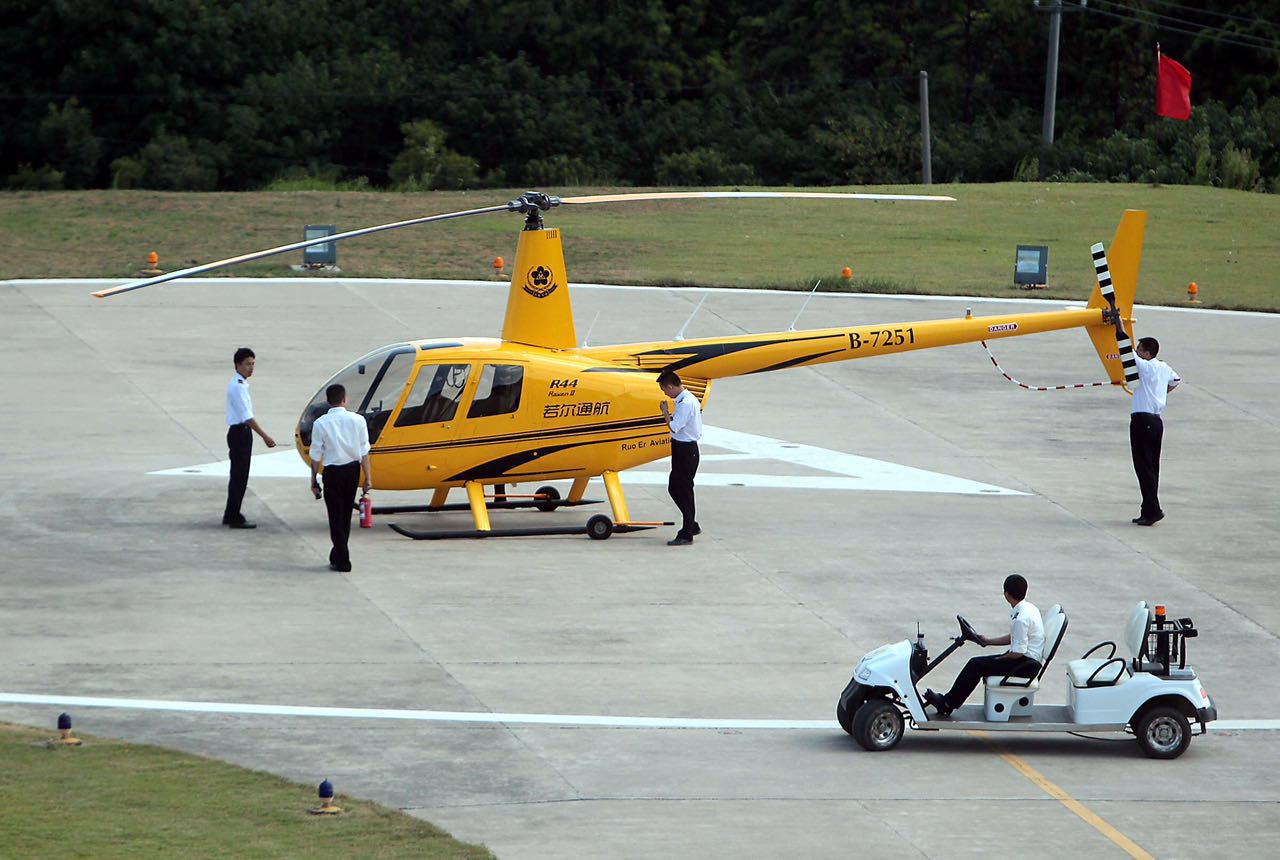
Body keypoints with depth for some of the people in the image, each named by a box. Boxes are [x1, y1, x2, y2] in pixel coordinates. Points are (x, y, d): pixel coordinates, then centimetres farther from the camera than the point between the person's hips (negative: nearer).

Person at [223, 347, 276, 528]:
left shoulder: (239, 384, 13)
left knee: (239, 475, 16)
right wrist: (265, 437, -23)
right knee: (240, 476, -5)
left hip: (240, 433, 10)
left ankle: (231, 515, 24)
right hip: (240, 433, -10)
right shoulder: (237, 387, -18)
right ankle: (234, 517, -1)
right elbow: (247, 417, -22)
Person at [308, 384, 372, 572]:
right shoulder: (357, 420, -4)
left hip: (333, 472, -3)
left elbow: (316, 455, -6)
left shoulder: (320, 423, -9)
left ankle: (342, 561, -2)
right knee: (346, 515, 16)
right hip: (353, 470, 3)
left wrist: (314, 479, 4)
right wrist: (368, 478, 3)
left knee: (336, 516, 3)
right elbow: (364, 452, -2)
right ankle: (338, 555, 28)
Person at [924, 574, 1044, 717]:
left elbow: (1018, 652, -23)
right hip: (1028, 660, 10)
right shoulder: (1027, 607, 10)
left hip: (1025, 665, -10)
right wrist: (988, 641, 20)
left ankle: (947, 704, -3)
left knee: (976, 665, -11)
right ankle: (948, 701, 6)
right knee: (977, 663, 7)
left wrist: (1000, 659, -7)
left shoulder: (1021, 618, -23)